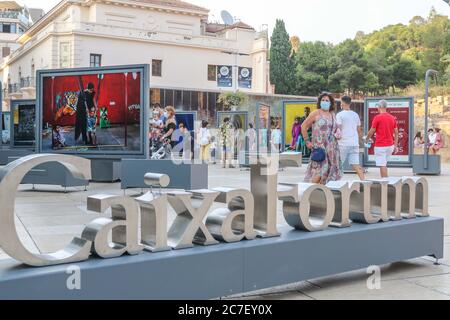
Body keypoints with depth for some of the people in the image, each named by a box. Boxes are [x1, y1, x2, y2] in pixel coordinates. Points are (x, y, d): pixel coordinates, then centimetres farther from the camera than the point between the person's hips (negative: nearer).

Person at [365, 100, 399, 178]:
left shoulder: (377, 117, -10)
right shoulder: (393, 118, 7)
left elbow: (372, 131, -6)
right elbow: (396, 133, 8)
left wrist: (367, 139, 12)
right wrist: (395, 146, 13)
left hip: (380, 146, -6)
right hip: (390, 145, 6)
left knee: (382, 165, -3)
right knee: (384, 164, 18)